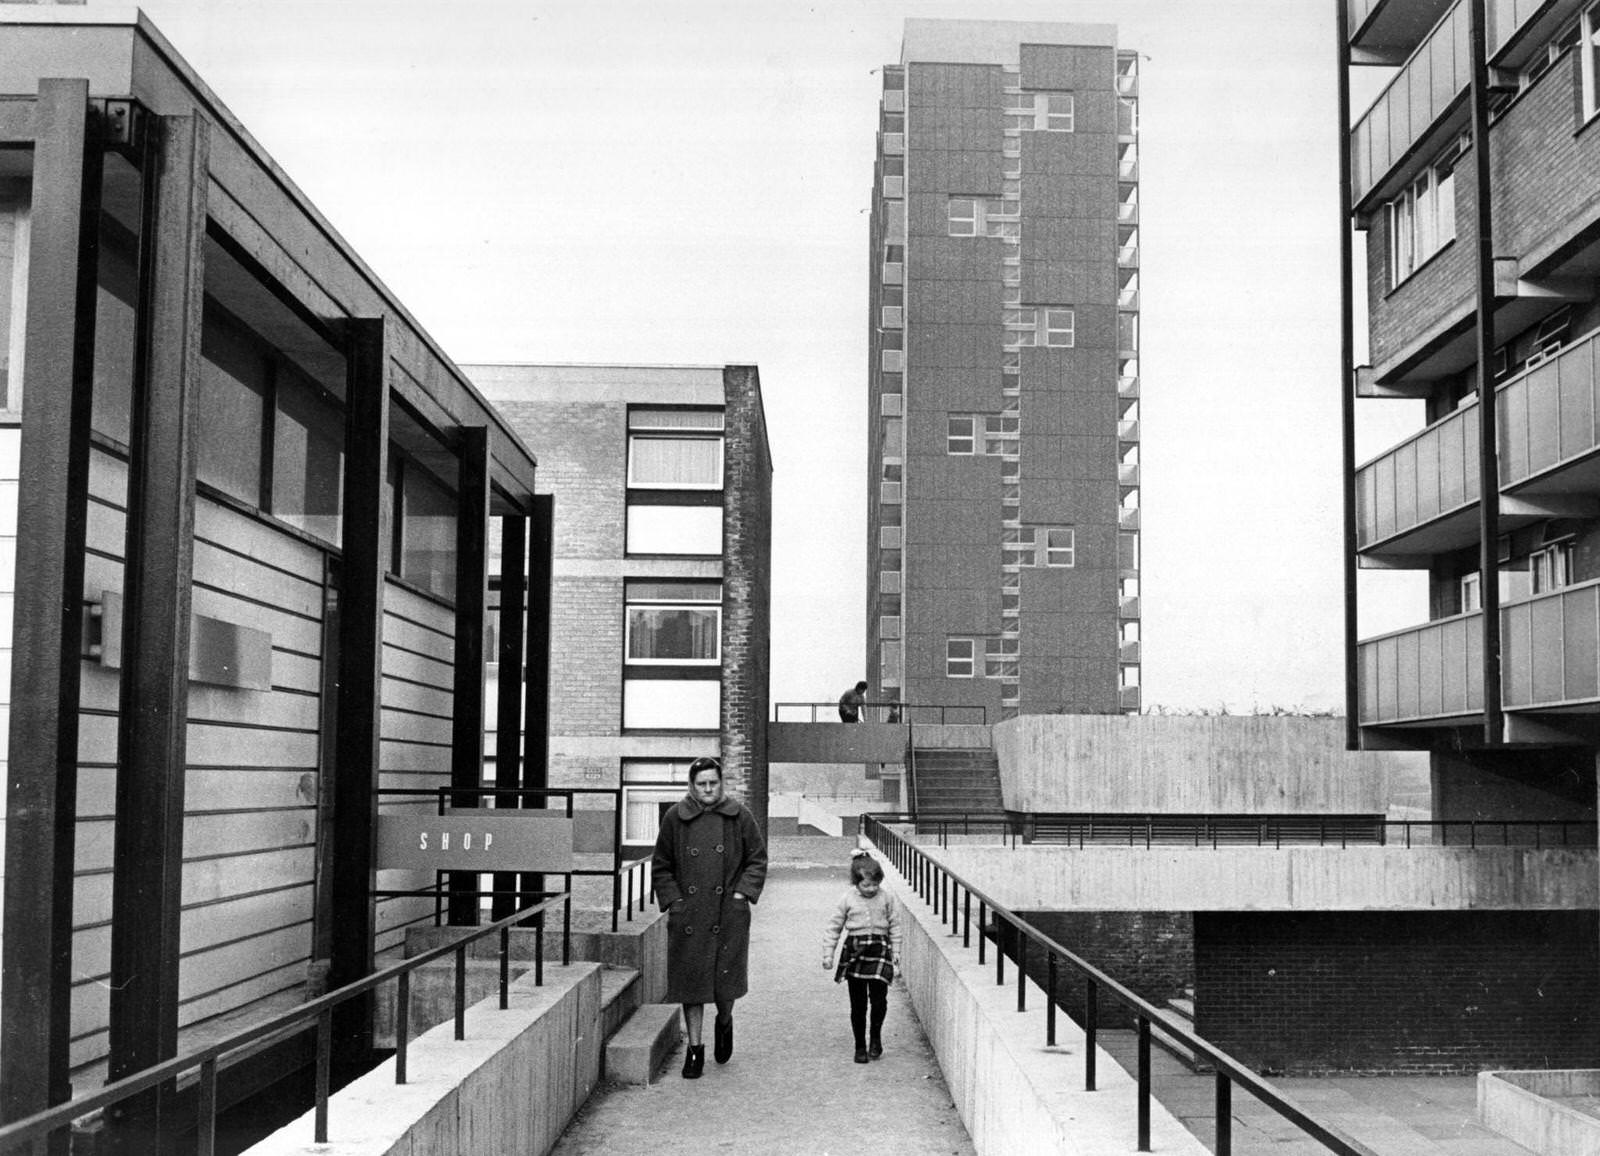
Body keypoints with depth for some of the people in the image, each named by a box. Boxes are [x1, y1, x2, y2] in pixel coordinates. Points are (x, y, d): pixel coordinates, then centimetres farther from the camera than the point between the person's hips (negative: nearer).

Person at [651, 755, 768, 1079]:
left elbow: (757, 859, 8)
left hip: (729, 914, 0)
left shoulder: (739, 817, 1)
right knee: (691, 980, 2)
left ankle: (724, 1022, 34)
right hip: (688, 916, 0)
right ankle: (694, 1049, 15)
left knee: (726, 978, 0)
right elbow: (660, 866, 9)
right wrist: (673, 900, -2)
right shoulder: (675, 818, 1)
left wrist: (743, 893, -3)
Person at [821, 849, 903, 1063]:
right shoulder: (848, 899, -2)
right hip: (854, 951, 0)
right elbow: (833, 927, 4)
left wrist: (895, 952, 6)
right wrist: (828, 953, 2)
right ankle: (860, 1046, 18)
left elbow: (895, 926, 9)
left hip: (879, 950, 0)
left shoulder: (886, 899, 0)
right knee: (858, 1004, 5)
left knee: (879, 999, -10)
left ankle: (875, 1038, 14)